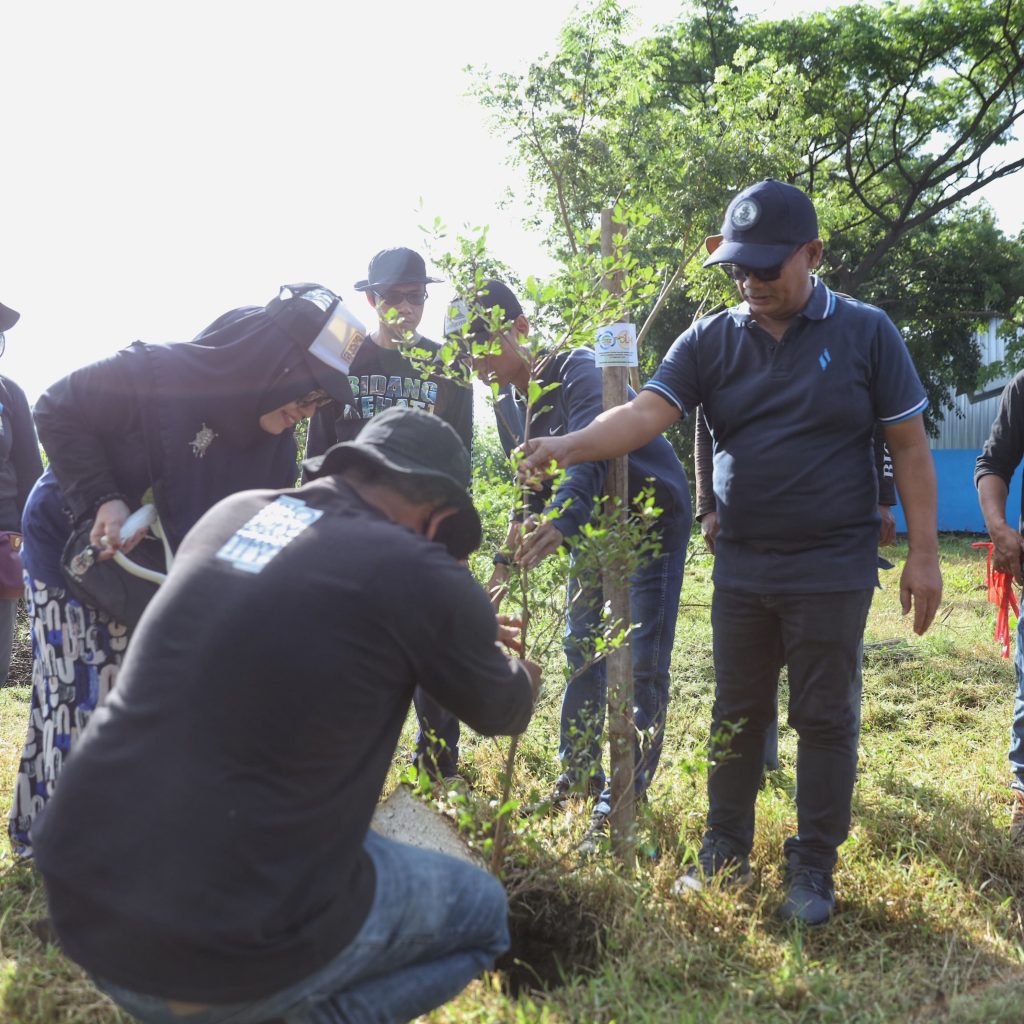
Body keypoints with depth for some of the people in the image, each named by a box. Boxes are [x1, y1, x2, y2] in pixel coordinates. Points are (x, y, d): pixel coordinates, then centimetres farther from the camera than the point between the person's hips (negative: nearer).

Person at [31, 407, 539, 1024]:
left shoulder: (232, 515, 6)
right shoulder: (419, 574, -12)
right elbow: (504, 713, 9)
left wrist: (462, 626, 37)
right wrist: (522, 678, 32)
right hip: (230, 954, -6)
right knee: (482, 911, 17)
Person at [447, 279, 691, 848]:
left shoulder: (577, 369, -26)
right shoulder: (508, 405, 0)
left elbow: (592, 451, -46)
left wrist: (562, 520, -63)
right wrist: (508, 557, 3)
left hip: (652, 516, -8)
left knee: (638, 662, -9)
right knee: (582, 649, 13)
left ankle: (617, 803, -4)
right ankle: (577, 773, 27)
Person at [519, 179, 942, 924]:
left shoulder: (866, 333, -4)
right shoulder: (711, 341, 0)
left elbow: (910, 447, -2)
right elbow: (647, 413, -14)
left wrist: (924, 554, -5)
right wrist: (573, 445, -33)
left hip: (833, 570, -2)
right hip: (741, 568, 3)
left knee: (824, 718, 6)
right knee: (736, 716, 12)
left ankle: (814, 868, 21)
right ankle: (726, 854, 27)